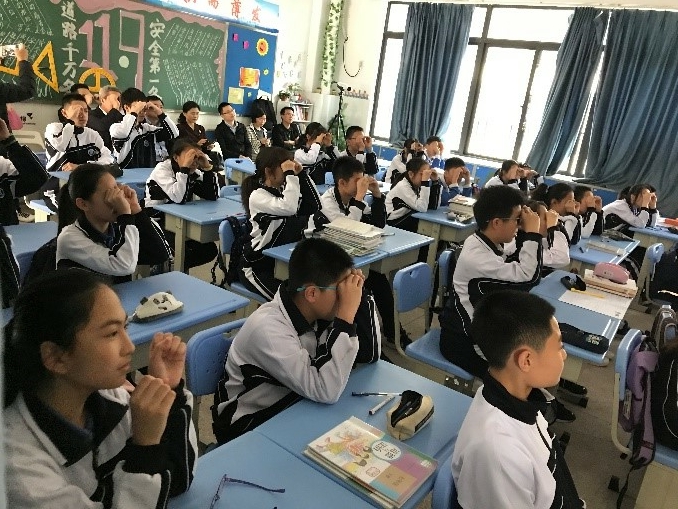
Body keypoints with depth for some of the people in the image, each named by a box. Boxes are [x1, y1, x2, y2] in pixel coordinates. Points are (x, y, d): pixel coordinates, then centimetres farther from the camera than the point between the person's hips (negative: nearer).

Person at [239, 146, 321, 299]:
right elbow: (289, 208, -31)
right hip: (258, 265, -7)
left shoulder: (284, 189, 8)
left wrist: (301, 174, -3)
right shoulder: (257, 196, -14)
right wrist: (290, 175, -23)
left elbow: (315, 206, 0)